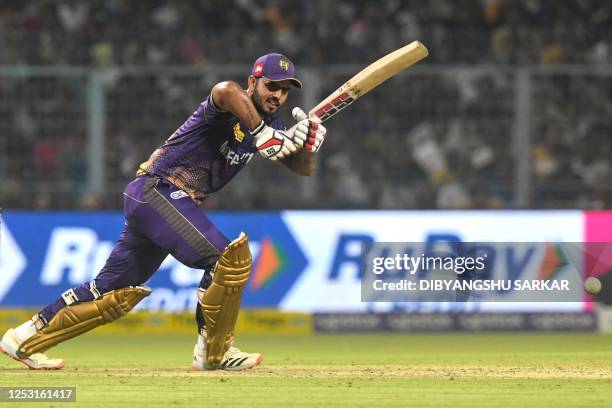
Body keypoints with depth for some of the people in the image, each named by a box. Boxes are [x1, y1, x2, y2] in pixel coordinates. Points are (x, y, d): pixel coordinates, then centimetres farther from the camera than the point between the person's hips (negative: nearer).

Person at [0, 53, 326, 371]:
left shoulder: (267, 125, 13)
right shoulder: (229, 108, -13)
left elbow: (304, 169, 12)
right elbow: (227, 90, -38)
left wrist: (307, 142, -9)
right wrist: (261, 134, -39)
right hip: (156, 190, -9)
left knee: (118, 290, 10)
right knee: (230, 256, -20)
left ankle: (26, 338, 18)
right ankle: (213, 352, -8)